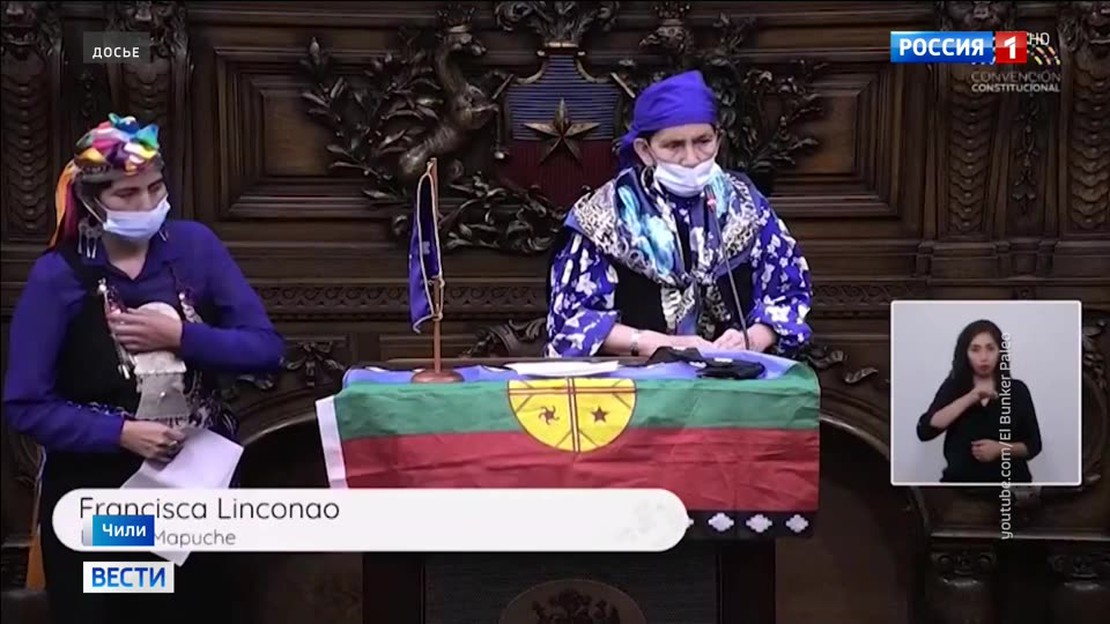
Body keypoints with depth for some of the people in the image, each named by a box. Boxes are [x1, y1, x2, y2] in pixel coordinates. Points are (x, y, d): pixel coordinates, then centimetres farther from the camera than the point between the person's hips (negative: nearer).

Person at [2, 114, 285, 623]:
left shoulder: (194, 246, -5)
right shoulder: (57, 276, -12)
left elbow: (267, 348, -7)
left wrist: (180, 337, -20)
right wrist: (122, 433, -22)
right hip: (95, 499, -2)